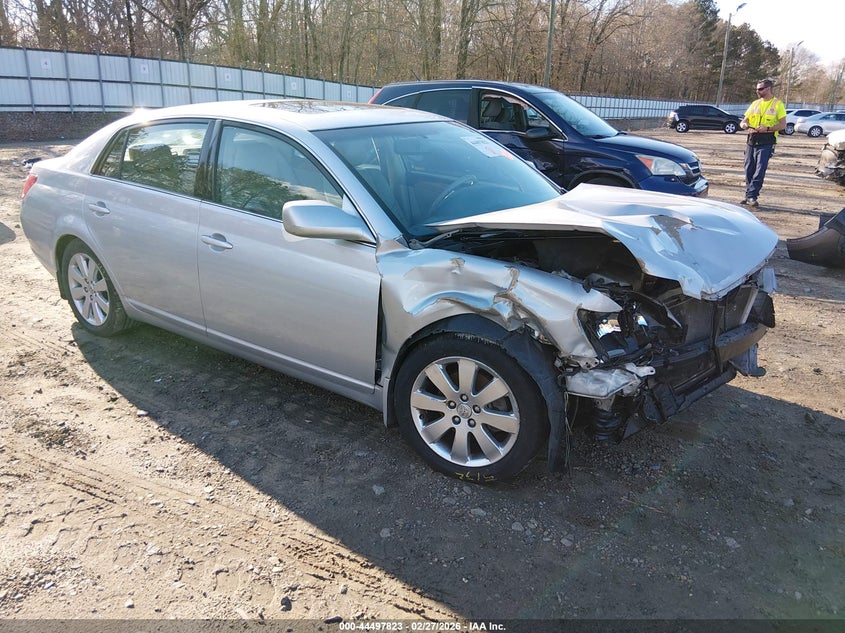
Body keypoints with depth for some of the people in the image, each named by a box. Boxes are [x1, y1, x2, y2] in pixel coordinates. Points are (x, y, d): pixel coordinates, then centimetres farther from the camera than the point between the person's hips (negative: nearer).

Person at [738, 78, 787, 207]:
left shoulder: (777, 104, 0)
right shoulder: (755, 104, 16)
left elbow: (783, 125, -4)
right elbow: (743, 121, 16)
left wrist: (767, 129, -20)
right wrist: (744, 125, -8)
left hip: (766, 143, -5)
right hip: (751, 141, 5)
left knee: (760, 170, -12)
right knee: (749, 170, 6)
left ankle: (751, 196, -13)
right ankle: (749, 196, 14)